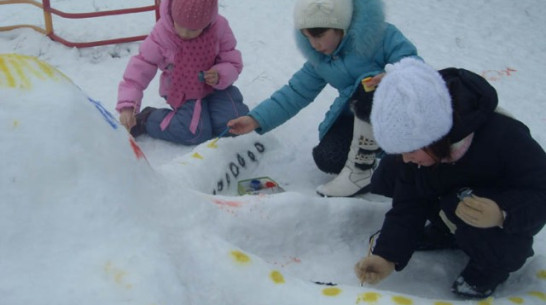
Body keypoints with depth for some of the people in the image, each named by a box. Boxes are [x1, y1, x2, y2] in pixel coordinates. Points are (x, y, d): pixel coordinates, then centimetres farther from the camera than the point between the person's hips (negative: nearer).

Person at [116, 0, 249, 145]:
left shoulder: (219, 28, -17)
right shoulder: (161, 35, -21)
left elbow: (233, 62, -4)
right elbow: (139, 70, -19)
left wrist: (220, 75, -28)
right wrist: (127, 107, -30)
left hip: (214, 87, 2)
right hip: (182, 93, -2)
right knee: (197, 132, -25)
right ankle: (146, 119, -2)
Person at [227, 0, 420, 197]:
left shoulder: (382, 36, -21)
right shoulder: (320, 59, -3)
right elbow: (296, 93, -1)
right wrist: (257, 119, -11)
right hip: (356, 117, 5)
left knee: (368, 87, -35)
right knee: (326, 159, -19)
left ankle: (359, 171, -23)